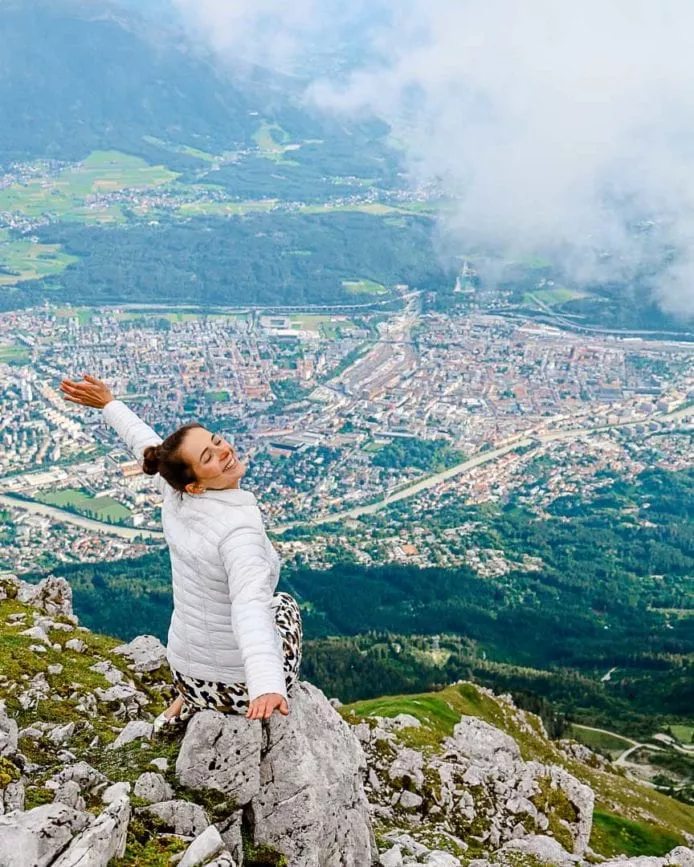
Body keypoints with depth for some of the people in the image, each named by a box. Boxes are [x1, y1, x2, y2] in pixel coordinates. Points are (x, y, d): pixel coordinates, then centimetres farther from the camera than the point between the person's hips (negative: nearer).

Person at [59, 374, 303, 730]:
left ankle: (189, 701, 30)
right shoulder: (239, 530, -30)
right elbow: (251, 608, -46)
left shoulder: (176, 497, -9)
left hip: (187, 672, 6)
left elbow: (148, 445, 10)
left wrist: (108, 403, 25)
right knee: (284, 604, 25)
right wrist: (266, 687, -58)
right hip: (244, 684, -5)